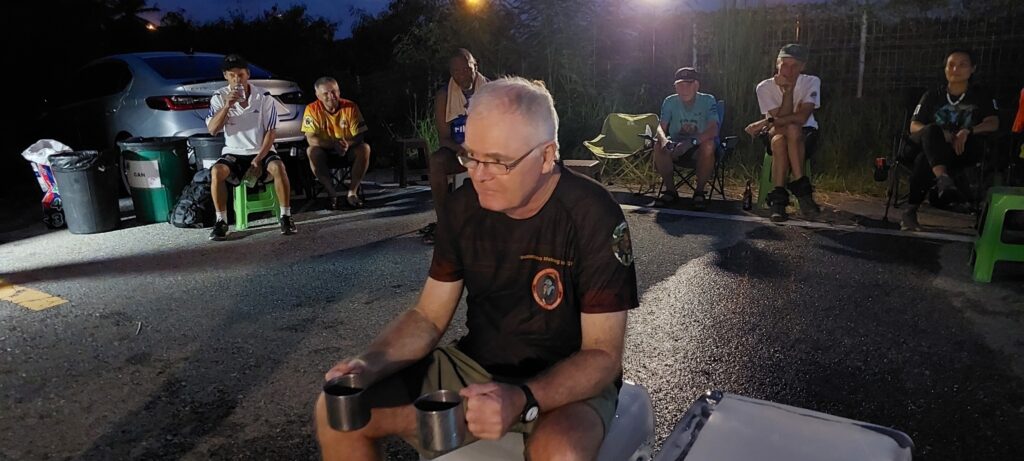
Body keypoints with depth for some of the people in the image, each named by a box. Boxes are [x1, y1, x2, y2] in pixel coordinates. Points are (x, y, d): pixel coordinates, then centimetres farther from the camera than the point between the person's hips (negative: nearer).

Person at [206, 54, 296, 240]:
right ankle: (221, 222, -16)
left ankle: (285, 216, -20)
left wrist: (258, 159, -15)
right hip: (234, 153, 1)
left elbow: (270, 132, -5)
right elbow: (212, 129, -10)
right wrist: (227, 106, -22)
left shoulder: (264, 97, -5)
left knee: (278, 167, -33)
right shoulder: (220, 97, 0)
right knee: (216, 171, -29)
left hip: (261, 151, -1)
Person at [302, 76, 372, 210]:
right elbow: (311, 138, -18)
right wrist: (334, 144, -34)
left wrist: (348, 144, -36)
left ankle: (352, 192, -22)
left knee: (365, 148, -28)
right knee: (311, 151, -31)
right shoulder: (312, 109, -13)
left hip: (348, 150, 1)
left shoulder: (350, 107, -12)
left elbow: (360, 135, -14)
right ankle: (331, 193, -23)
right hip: (325, 152, 0)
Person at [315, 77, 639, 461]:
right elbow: (429, 317, 2)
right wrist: (370, 364, -17)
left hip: (570, 381, -4)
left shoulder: (593, 217, -20)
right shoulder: (463, 207, -5)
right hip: (476, 365, 5)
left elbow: (604, 354, -19)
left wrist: (523, 400, -35)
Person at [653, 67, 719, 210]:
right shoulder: (670, 102, -3)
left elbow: (713, 129, -23)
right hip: (676, 146, 2)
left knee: (708, 146, -35)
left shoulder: (708, 100, -10)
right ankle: (670, 189, -12)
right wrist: (664, 140, -39)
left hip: (699, 147, -2)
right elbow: (661, 128, -13)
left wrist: (691, 142, -41)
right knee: (659, 147, -28)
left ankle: (699, 192, -19)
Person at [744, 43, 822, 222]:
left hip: (805, 135, 0)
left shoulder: (811, 82, -11)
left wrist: (766, 122, -27)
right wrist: (788, 90, -26)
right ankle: (802, 189, -26)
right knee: (779, 140, -36)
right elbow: (781, 118, -19)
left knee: (792, 130, -36)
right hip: (775, 135, 0)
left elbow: (802, 118, -24)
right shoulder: (765, 87, -11)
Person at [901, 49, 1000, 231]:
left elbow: (993, 123, -2)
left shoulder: (981, 96, 12)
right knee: (932, 130, -35)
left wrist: (968, 131, -25)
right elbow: (914, 126, 4)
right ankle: (942, 178, -58)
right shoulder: (932, 96, 14)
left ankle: (911, 210, -35)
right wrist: (939, 134, -18)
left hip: (962, 152, -1)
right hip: (933, 147, 1)